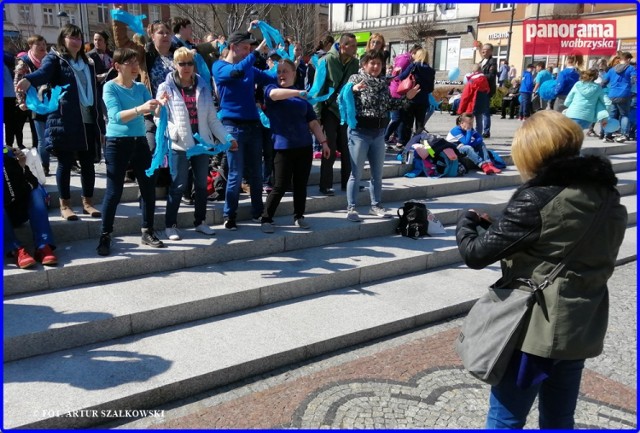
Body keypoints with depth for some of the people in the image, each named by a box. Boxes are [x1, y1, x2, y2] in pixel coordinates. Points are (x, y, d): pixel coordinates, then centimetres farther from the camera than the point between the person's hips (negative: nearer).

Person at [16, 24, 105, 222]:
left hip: (88, 121, 5)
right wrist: (28, 80, -45)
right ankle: (65, 205, 12)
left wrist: (101, 125, 13)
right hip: (65, 121, -4)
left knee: (88, 163, 8)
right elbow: (43, 72, -21)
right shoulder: (54, 59, 2)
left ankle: (87, 202, 20)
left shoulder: (88, 64, 18)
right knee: (65, 163, 2)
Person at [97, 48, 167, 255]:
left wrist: (160, 105, -26)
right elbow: (117, 116, -22)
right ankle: (105, 237, 7)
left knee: (149, 187, 7)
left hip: (140, 141, 5)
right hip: (117, 143, -5)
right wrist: (140, 109, -38)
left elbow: (153, 110, -4)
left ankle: (147, 232, 20)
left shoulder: (141, 87, 8)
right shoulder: (110, 87, -7)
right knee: (114, 191, -4)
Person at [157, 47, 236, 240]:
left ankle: (200, 222, 24)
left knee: (202, 184, 10)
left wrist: (226, 138, 4)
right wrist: (172, 130, -26)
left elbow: (212, 118, 10)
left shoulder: (202, 87, 10)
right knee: (178, 185, -1)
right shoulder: (166, 88, -1)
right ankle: (170, 225, 12)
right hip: (179, 145, -4)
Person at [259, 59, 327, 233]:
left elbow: (313, 122, 11)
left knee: (301, 184, 9)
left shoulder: (302, 96, 12)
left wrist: (323, 141, 3)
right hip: (282, 147, -4)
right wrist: (297, 92, -37)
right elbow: (275, 94, -25)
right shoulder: (271, 89, 1)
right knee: (280, 186, -5)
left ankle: (299, 216, 24)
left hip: (304, 146, 4)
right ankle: (266, 219, 8)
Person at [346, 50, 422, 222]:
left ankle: (376, 205, 26)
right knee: (356, 173, -2)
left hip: (379, 133, 6)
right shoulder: (356, 78, -6)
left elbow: (390, 104, 19)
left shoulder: (384, 83, 10)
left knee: (377, 173, 13)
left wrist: (407, 98, 10)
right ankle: (351, 208, 6)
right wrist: (353, 89, -32)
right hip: (359, 132, -6)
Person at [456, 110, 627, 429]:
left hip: (534, 328, -7)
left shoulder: (537, 199, -20)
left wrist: (467, 222, 3)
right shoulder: (607, 195, 3)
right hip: (581, 328, 7)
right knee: (559, 421, 22)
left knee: (505, 421, 8)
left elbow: (475, 253, -17)